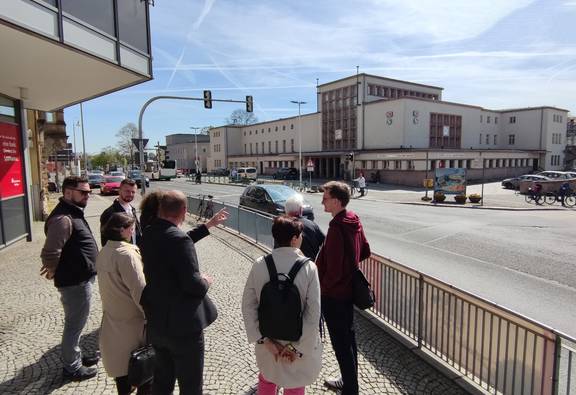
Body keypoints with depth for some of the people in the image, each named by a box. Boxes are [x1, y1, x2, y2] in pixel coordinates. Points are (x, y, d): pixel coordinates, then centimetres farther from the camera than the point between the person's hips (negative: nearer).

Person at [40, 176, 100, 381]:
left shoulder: (74, 212, 10)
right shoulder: (63, 218, -24)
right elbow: (49, 254, -29)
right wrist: (56, 271, -10)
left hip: (82, 279, 10)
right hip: (75, 282, -10)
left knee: (76, 323, 23)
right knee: (74, 324, 6)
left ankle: (75, 356, 40)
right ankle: (72, 367, 23)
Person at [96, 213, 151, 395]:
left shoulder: (103, 253, 2)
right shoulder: (126, 253, -24)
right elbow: (139, 291, -24)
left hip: (113, 319, 8)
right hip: (132, 320, -8)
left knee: (121, 364, 21)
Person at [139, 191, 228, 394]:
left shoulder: (148, 234, -1)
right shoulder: (179, 240, -26)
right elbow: (193, 284, -28)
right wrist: (206, 282, -6)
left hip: (156, 322, 8)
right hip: (183, 325, -8)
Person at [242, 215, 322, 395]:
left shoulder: (259, 265, -14)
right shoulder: (308, 267, -20)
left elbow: (248, 305, -12)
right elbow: (313, 313, -21)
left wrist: (263, 339, -9)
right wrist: (297, 346, -13)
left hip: (267, 342, 2)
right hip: (299, 343, -2)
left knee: (267, 380, 30)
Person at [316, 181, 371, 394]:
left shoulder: (336, 228, -26)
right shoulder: (354, 220, 2)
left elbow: (334, 271, -25)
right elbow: (365, 251, 13)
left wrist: (321, 288, -10)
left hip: (334, 294, -9)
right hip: (348, 289, 9)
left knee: (340, 343, 6)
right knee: (348, 337, 21)